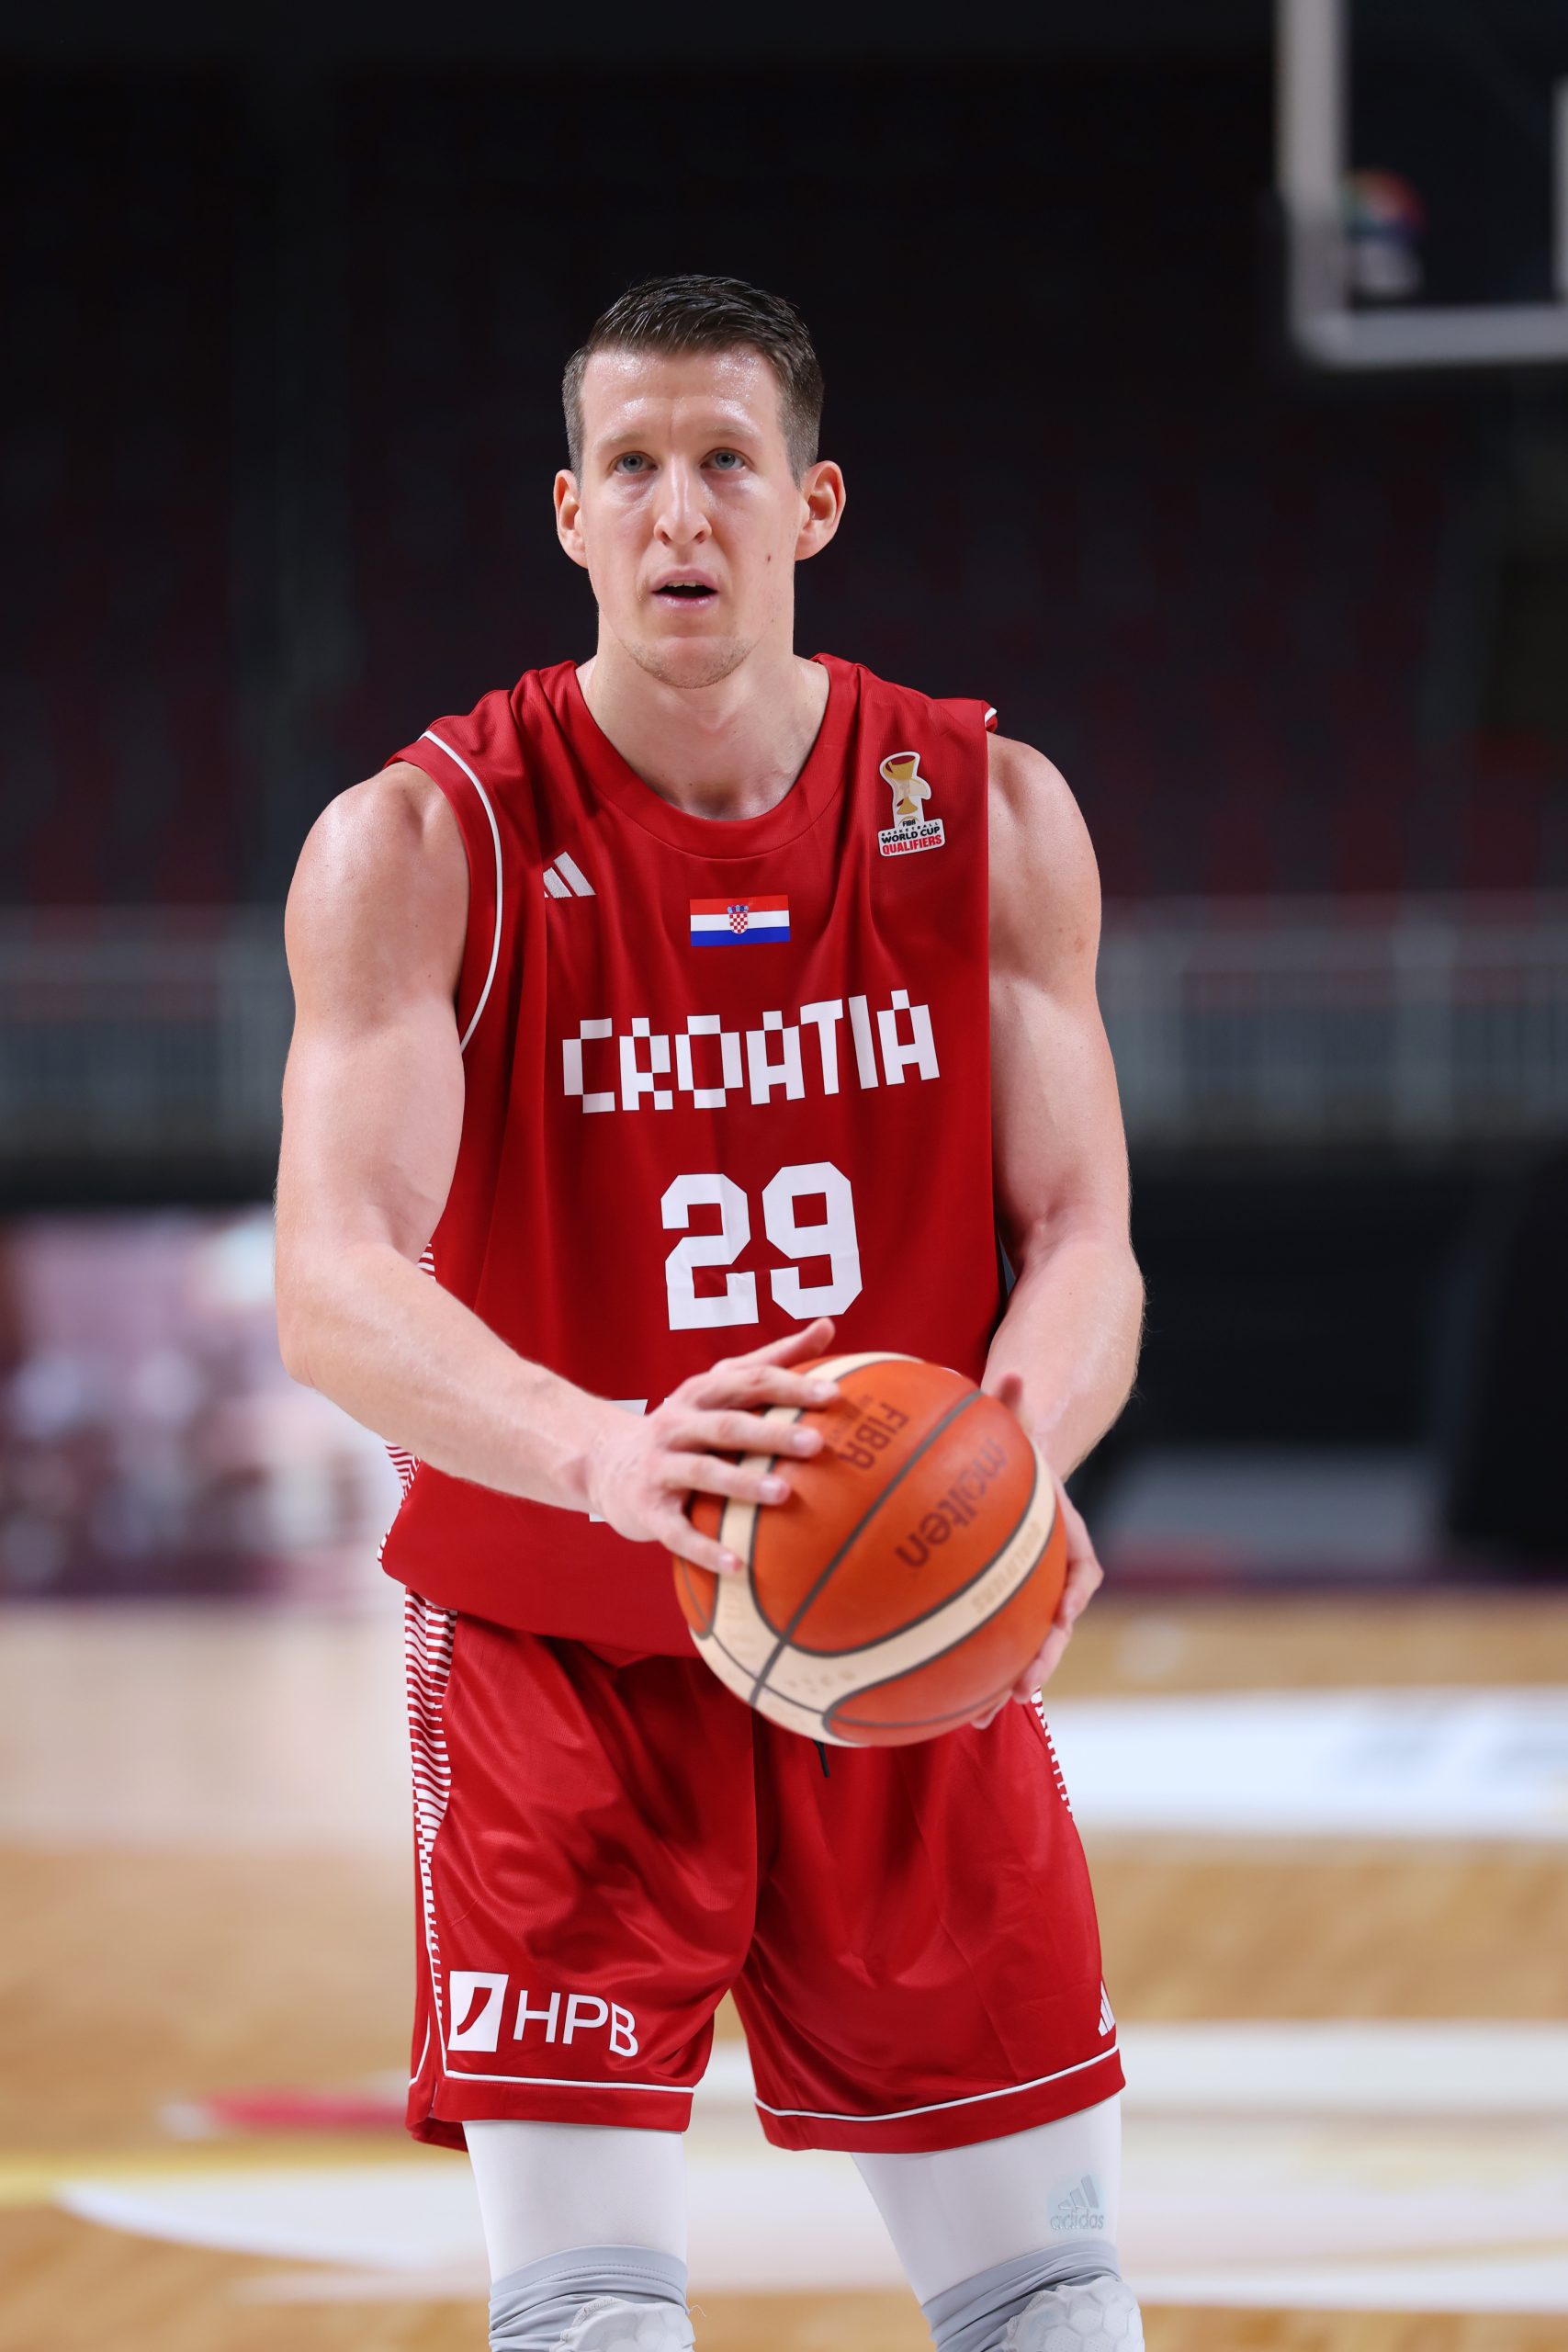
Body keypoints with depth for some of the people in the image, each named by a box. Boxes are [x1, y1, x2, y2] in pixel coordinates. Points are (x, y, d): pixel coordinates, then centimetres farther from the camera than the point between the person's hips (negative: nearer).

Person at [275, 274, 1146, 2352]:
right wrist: (604, 1455, -44)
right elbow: (334, 1288, -24)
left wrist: (1017, 1462, -28)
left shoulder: (992, 818, -2)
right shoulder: (423, 848, -13)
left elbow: (1082, 1239, -4)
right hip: (560, 1655, -3)